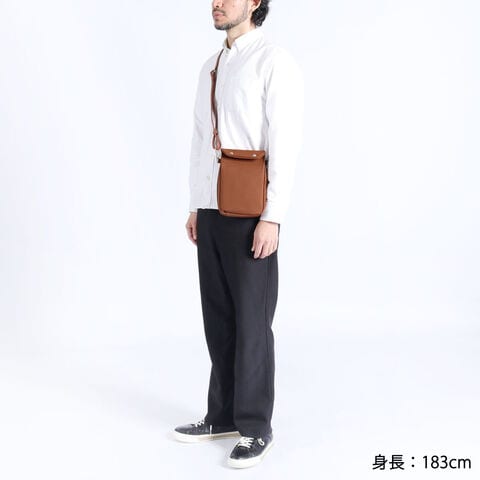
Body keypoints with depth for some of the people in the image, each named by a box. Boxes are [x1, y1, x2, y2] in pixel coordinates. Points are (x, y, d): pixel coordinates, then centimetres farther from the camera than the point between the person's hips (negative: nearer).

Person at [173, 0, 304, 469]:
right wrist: (195, 206, 14)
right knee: (218, 318, 10)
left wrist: (272, 217, -18)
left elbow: (285, 143, -13)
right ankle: (223, 415, 21)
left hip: (250, 215, -7)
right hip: (212, 211, 7)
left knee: (251, 321, -2)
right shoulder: (211, 67, 17)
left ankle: (256, 427, 9)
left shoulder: (275, 62, -6)